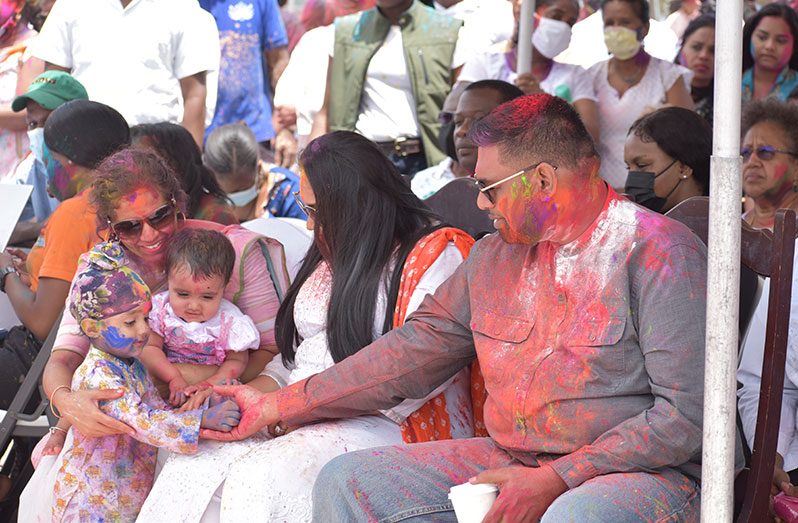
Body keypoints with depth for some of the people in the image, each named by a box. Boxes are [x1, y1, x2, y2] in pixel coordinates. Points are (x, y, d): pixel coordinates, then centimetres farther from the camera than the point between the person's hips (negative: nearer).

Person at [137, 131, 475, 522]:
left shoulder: (435, 255, -6)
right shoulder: (333, 255, 21)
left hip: (397, 427, -8)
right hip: (312, 420, 8)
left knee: (263, 476, -31)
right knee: (198, 455, -16)